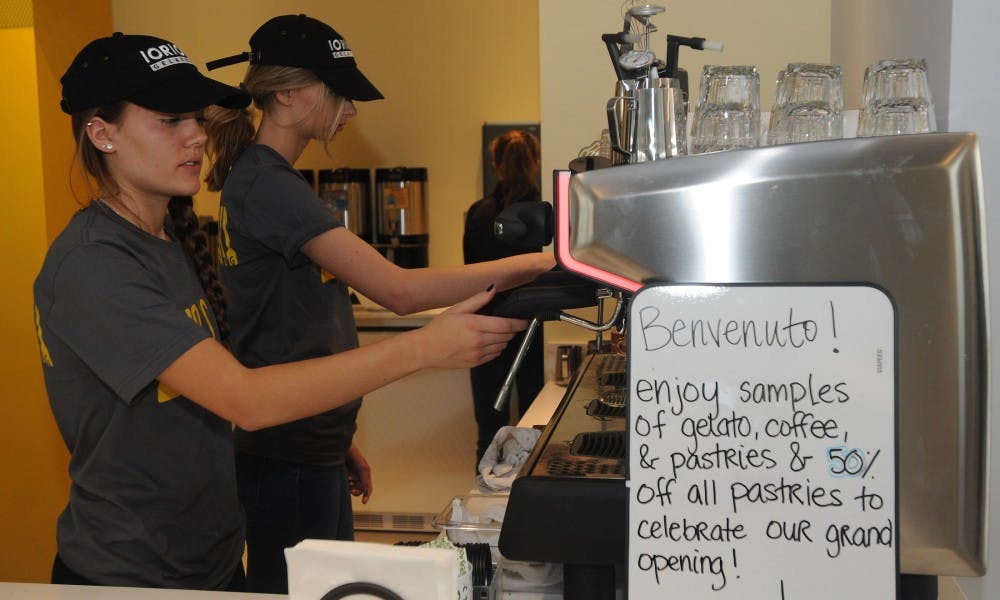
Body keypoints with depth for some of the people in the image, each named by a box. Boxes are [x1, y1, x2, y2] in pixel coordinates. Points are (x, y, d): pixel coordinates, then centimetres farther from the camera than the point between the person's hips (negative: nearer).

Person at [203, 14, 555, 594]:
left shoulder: (257, 178, 12)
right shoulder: (268, 184, -18)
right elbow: (400, 289, -27)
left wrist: (340, 439, 17)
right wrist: (537, 264, -20)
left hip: (310, 448, 9)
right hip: (290, 463, -9)